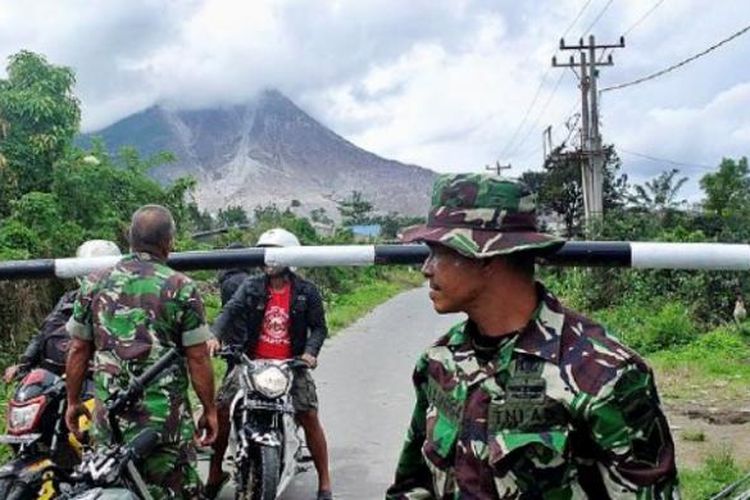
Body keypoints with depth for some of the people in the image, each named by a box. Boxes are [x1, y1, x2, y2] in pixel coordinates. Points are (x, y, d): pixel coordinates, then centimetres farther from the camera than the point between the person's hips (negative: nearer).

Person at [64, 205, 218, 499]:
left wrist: (73, 401, 19)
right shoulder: (181, 287, -6)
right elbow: (197, 358, -7)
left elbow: (78, 350, 8)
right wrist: (210, 410, 3)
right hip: (166, 418, -3)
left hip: (107, 417, 4)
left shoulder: (94, 284, 4)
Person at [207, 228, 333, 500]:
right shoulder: (251, 287, 3)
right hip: (252, 361, 2)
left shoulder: (306, 291, 0)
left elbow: (318, 326, 0)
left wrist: (310, 351, -19)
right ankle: (215, 474, 12)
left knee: (309, 418, -11)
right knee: (220, 410, -7)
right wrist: (215, 336, -29)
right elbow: (230, 310, -11)